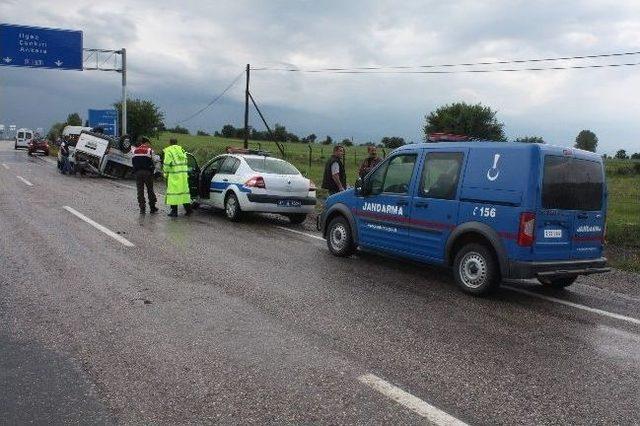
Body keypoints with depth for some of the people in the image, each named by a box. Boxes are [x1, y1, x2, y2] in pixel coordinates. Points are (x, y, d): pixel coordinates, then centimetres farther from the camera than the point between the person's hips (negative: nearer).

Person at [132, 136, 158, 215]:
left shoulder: (135, 150, 8)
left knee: (140, 190, 5)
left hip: (138, 172, 3)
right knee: (150, 190, 7)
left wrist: (136, 171, 14)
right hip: (147, 172, -3)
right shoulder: (149, 150, -5)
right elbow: (151, 162, -5)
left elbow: (133, 162, 9)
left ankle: (142, 208, 3)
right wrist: (152, 170, 8)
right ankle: (152, 207, 11)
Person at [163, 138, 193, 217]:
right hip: (183, 174, 6)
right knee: (184, 190, 13)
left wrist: (165, 173, 1)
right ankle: (188, 209, 14)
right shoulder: (182, 150, 14)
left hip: (174, 175, -6)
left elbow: (166, 164, -11)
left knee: (173, 191, 0)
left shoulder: (169, 151, -5)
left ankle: (174, 211, 1)